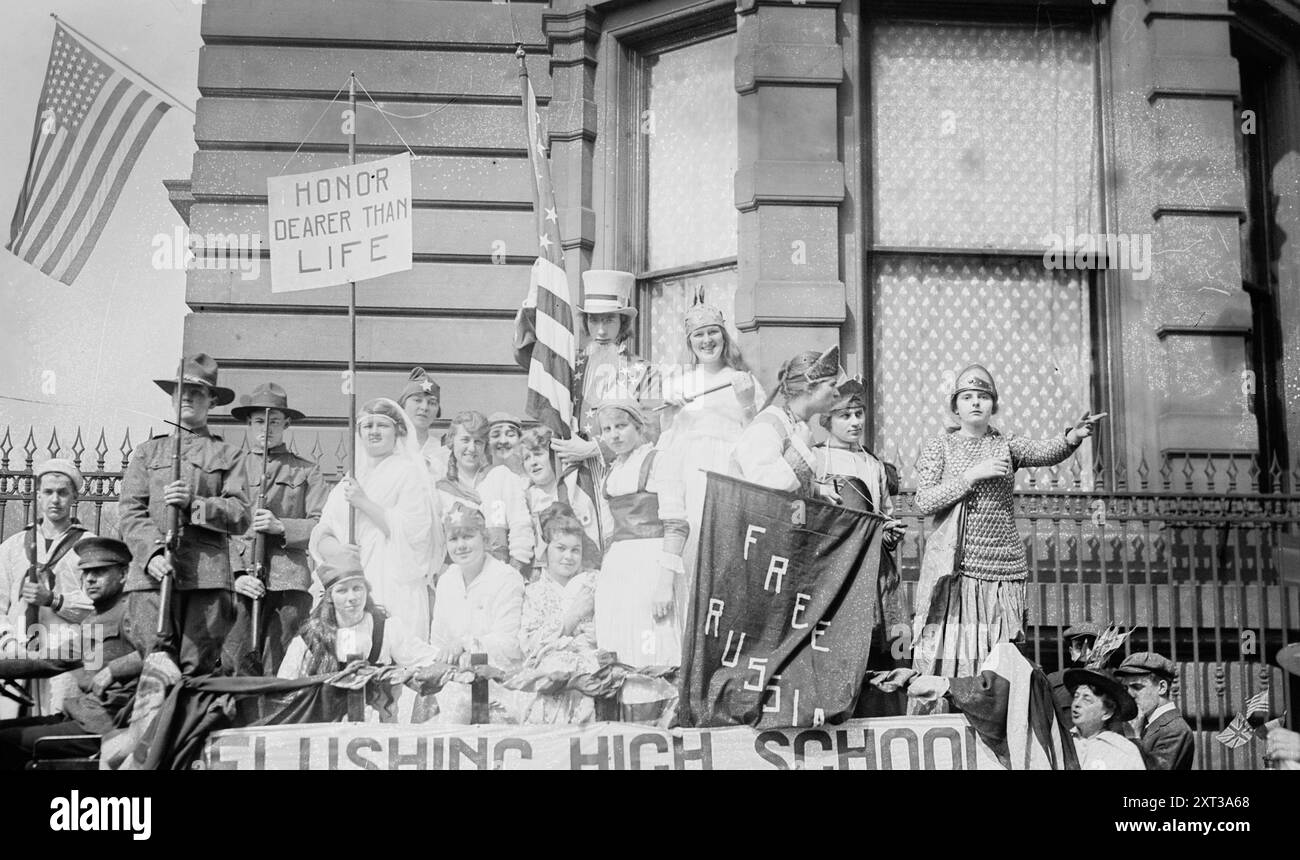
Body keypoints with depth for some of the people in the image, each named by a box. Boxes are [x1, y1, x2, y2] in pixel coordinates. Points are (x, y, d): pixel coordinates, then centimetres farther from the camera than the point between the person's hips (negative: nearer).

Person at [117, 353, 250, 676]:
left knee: (199, 670, -6)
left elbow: (241, 516, 5)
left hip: (208, 577, -1)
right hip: (152, 574, 1)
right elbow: (129, 512, 9)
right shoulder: (147, 451, 20)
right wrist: (152, 553, -9)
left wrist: (194, 503, -11)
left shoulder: (227, 454, 16)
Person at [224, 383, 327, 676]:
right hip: (240, 582, 1)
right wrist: (236, 575, -6)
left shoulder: (306, 472, 14)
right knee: (238, 667, -7)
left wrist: (281, 526, -10)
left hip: (290, 583, -1)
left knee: (281, 671, -6)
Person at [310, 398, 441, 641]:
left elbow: (413, 531, -9)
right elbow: (320, 536, 13)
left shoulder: (408, 473, 3)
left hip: (393, 589, -4)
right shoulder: (349, 479, 19)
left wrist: (365, 502, -10)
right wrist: (339, 550, -9)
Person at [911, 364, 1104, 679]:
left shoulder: (1007, 445, 10)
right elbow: (924, 502, -5)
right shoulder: (939, 447, 5)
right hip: (952, 567, -2)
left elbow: (1046, 452, -10)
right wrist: (971, 476, -13)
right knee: (949, 649, -7)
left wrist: (1073, 437, -32)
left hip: (1002, 568, 2)